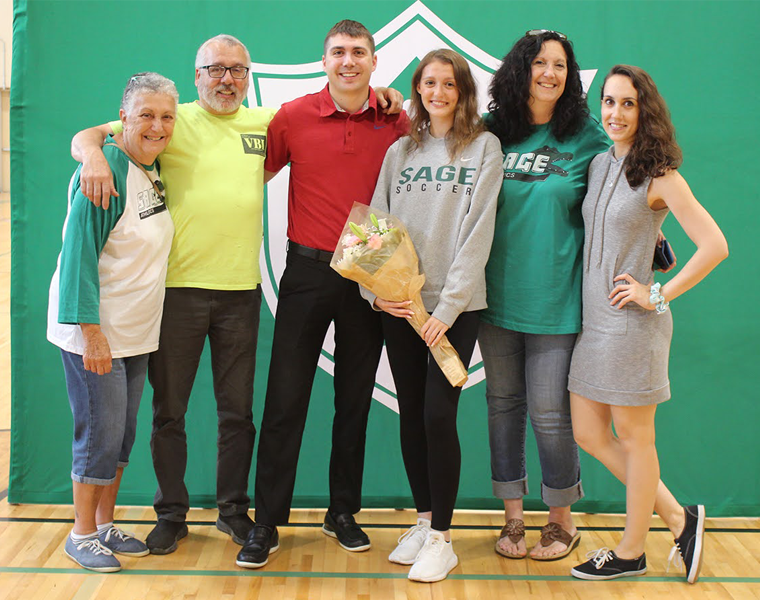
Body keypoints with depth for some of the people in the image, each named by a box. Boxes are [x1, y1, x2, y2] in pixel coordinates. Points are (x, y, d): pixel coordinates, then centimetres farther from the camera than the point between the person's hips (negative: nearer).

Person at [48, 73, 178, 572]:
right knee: (100, 434, -1)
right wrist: (92, 331, -23)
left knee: (123, 434, 14)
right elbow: (79, 253, -20)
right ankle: (82, 535, 16)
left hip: (137, 333, 8)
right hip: (93, 332, -8)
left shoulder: (154, 169, 7)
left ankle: (105, 525, 29)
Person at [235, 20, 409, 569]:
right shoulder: (293, 117, -2)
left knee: (355, 400, 12)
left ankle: (344, 513, 27)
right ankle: (267, 524, 12)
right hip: (308, 273, -1)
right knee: (285, 400, 1)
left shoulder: (396, 123, -1)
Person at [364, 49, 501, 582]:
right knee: (411, 414, 8)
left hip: (456, 306, -4)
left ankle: (442, 539, 4)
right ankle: (424, 520, 24)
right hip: (400, 303, 4)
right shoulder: (400, 151, 13)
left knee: (439, 415, -8)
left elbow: (478, 232, -7)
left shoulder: (484, 147, 1)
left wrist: (449, 305, -14)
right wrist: (376, 288, -8)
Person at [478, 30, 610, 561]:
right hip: (497, 296, 3)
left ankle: (563, 519, 21)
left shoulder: (586, 137, 0)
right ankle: (513, 516, 26)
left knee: (549, 413, -1)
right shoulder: (491, 133, 5)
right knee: (503, 404, 10)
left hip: (555, 301, -3)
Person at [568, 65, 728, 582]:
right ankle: (678, 519, 26)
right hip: (593, 320, 8)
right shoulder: (599, 165, 10)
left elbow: (714, 246, -16)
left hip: (632, 322, -8)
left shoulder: (658, 175, -11)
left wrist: (659, 295, -14)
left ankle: (631, 553, 22)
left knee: (633, 438, 5)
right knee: (589, 434, 11)